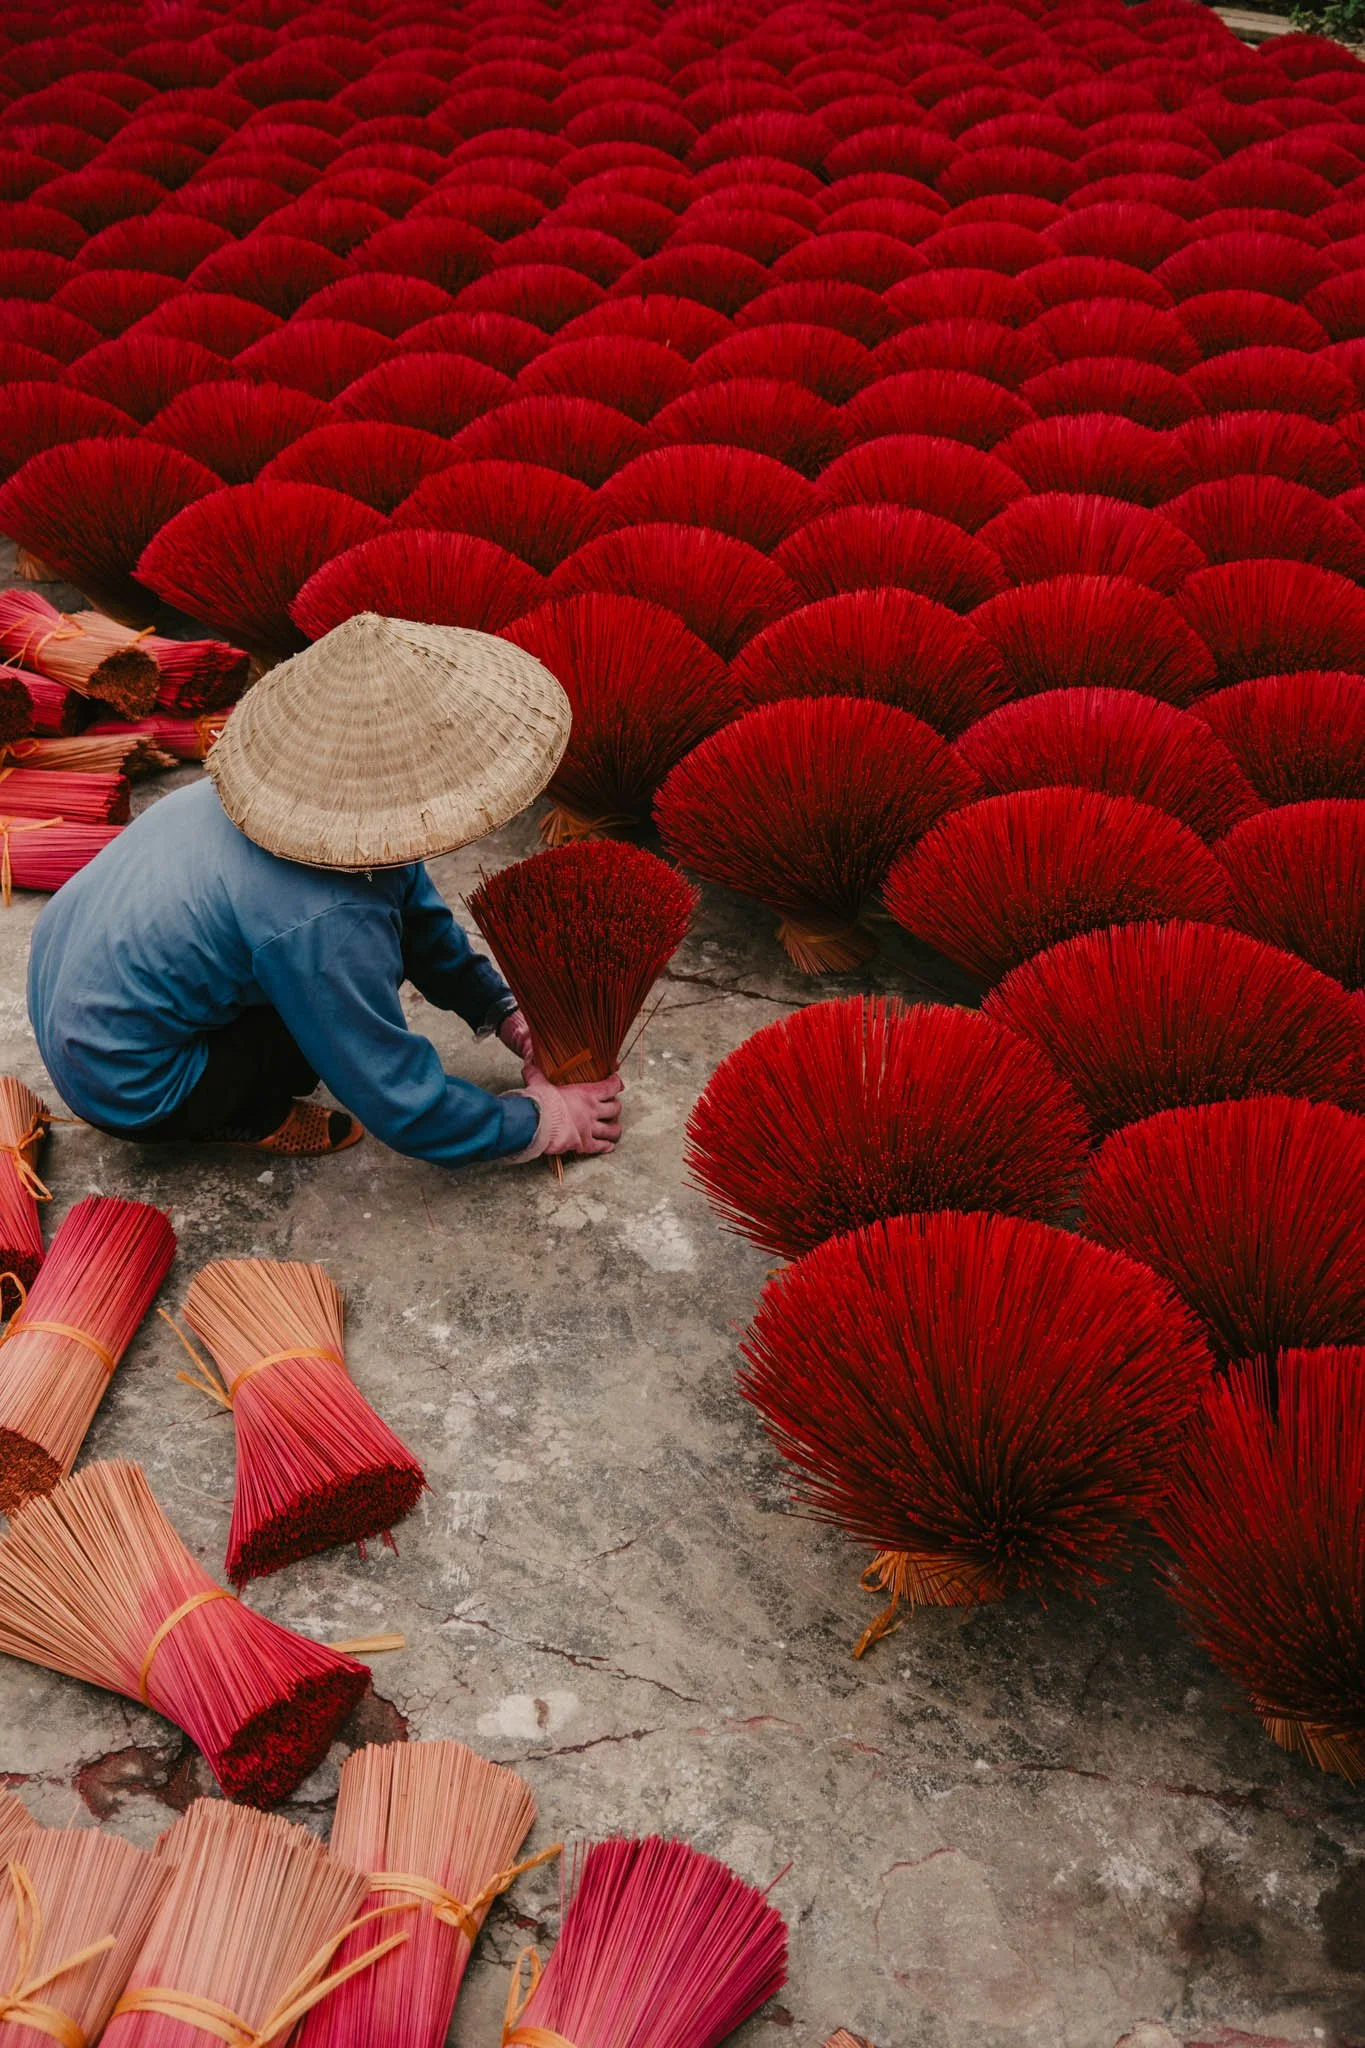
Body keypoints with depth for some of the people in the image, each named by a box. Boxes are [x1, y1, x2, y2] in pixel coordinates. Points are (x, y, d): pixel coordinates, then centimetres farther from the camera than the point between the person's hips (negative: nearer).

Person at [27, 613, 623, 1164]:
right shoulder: (321, 927, -33)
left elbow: (418, 913, 8)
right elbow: (405, 1106, -22)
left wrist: (505, 1014, 8)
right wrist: (542, 1122, -10)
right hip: (124, 1087, -8)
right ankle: (244, 1115, 3)